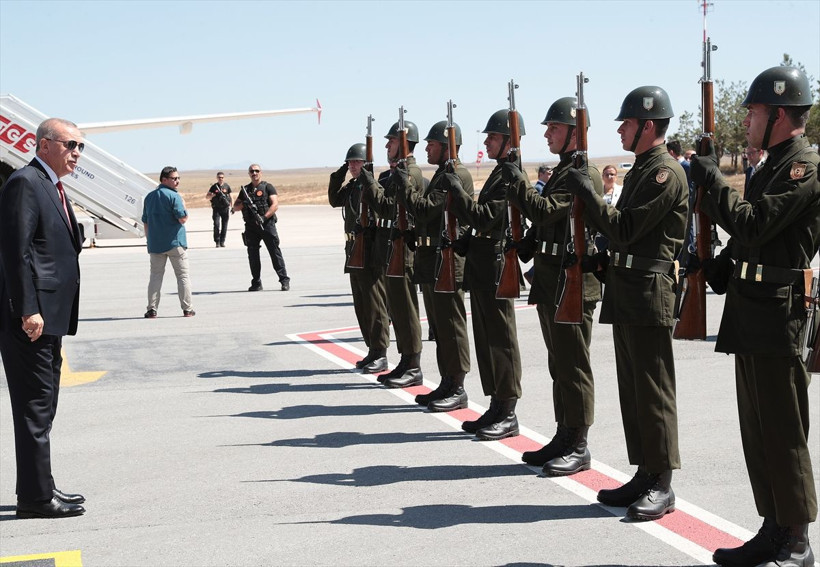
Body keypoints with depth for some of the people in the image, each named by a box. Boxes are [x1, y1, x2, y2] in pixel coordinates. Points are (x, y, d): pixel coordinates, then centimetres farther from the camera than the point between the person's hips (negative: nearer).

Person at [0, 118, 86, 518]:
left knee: (43, 406, 15)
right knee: (35, 406, -6)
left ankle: (38, 488, 25)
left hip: (49, 317, 10)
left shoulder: (52, 187, 19)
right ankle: (35, 496, 0)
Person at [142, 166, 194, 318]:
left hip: (155, 243, 5)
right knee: (183, 275, 4)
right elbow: (182, 218, -16)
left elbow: (146, 222, 13)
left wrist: (149, 240, 19)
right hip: (175, 242, -5)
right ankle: (187, 309, 5)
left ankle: (152, 309, 3)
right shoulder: (174, 196, -10)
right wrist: (183, 206, 1)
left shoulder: (149, 197, 11)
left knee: (155, 275, 9)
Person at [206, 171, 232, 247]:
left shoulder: (227, 186, 6)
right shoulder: (214, 187, 2)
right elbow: (207, 197, 5)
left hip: (225, 208, 2)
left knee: (224, 226, 3)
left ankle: (222, 242, 11)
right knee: (216, 225, -11)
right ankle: (217, 242, -4)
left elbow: (230, 197, 14)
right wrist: (213, 195, -16)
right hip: (216, 209, -2)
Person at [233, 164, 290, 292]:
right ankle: (256, 283, 10)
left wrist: (264, 217, -20)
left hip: (267, 224, -4)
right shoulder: (244, 190, 16)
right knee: (253, 255, 4)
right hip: (250, 227, 4)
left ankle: (284, 280, -4)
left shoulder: (268, 187, 2)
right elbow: (235, 207, 16)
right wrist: (244, 204, -6)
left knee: (275, 252, -6)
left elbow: (275, 205, -8)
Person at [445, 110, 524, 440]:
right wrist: (456, 196, 9)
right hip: (481, 269, 10)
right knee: (486, 339, 13)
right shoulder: (498, 174, 17)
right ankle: (496, 409, 20)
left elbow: (486, 218, -22)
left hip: (496, 268, -10)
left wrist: (457, 190, -17)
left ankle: (508, 416, 3)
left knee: (501, 339, -4)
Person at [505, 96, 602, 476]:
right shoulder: (562, 171, 19)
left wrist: (517, 182, -16)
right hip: (550, 281, 10)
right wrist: (527, 245, 14)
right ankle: (563, 438, 22)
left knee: (573, 366, -4)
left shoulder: (585, 174, -13)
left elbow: (547, 212, -23)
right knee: (559, 365, 14)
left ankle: (578, 447, 3)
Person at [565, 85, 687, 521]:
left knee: (653, 390, -5)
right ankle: (643, 475, 20)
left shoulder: (666, 172, -13)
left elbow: (625, 231, -19)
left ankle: (662, 485, 2)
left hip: (650, 293, -10)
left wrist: (589, 194, -13)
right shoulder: (640, 170, 18)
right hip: (625, 291, 10)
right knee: (631, 388, 12)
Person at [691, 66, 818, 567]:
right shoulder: (776, 165, 19)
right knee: (758, 432, 13)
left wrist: (712, 178, -13)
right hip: (752, 318, 10)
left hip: (778, 318, -10)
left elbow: (753, 224, -22)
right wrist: (718, 269, 9)